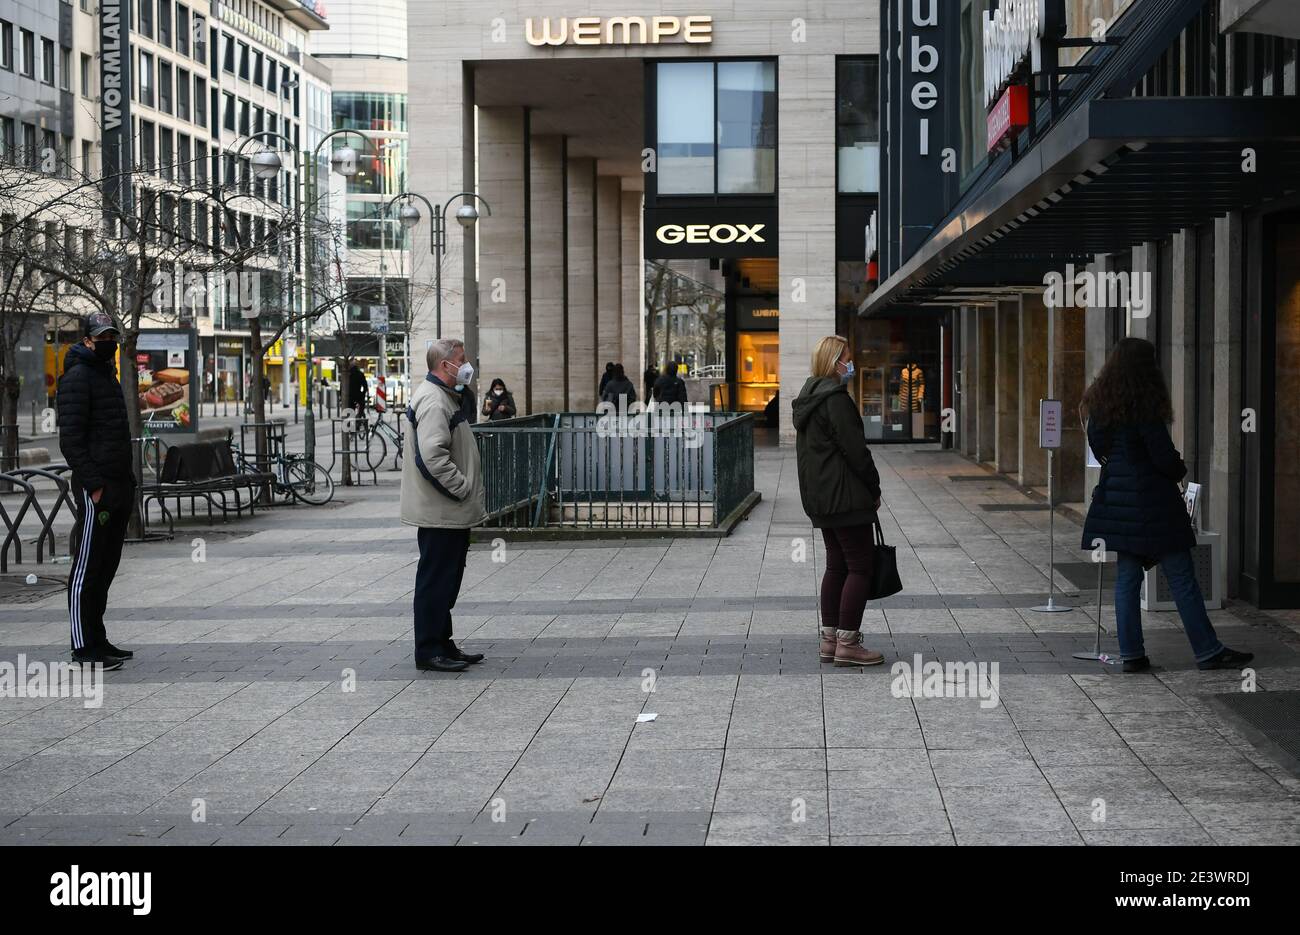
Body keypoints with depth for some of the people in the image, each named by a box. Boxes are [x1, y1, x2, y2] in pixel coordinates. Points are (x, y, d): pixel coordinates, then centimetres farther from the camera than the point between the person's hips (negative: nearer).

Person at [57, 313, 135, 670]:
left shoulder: (107, 374, 21)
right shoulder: (77, 377, -9)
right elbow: (70, 438, -16)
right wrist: (93, 484, -21)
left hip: (119, 485, 10)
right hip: (96, 488, -9)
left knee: (106, 566, 12)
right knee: (87, 567, -6)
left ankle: (97, 640, 18)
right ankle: (83, 646, -3)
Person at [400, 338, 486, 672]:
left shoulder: (447, 397, 16)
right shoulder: (433, 401, -18)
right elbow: (433, 456, -27)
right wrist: (463, 489, -21)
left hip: (451, 513, 11)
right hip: (439, 512, -11)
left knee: (446, 580, 16)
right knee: (436, 579, -4)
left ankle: (442, 644, 24)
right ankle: (429, 651, 2)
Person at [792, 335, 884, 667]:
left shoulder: (808, 399, 15)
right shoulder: (835, 398, -16)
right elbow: (855, 448, -18)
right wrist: (874, 488, -7)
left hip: (819, 498, 10)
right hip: (845, 498, -10)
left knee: (836, 566, 14)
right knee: (860, 566, -5)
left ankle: (829, 639, 16)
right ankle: (847, 643, -6)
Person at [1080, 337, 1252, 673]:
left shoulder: (1099, 402, 5)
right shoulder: (1145, 406, -17)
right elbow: (1164, 457, -15)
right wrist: (1180, 469, 5)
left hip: (1115, 494, 7)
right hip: (1151, 499, -7)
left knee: (1127, 576, 10)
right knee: (1181, 577, 1)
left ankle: (1131, 654, 10)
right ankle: (1208, 651, 7)